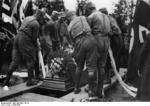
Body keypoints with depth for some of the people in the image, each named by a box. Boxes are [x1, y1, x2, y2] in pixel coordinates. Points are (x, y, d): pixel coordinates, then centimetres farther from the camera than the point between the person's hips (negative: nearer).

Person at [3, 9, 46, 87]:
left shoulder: (28, 18, 19)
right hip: (25, 40, -8)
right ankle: (30, 80, 6)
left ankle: (7, 81, 8)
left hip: (17, 37, 8)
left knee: (15, 60, 9)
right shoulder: (36, 24, -8)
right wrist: (36, 46, 10)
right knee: (30, 60, 3)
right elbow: (34, 38, -7)